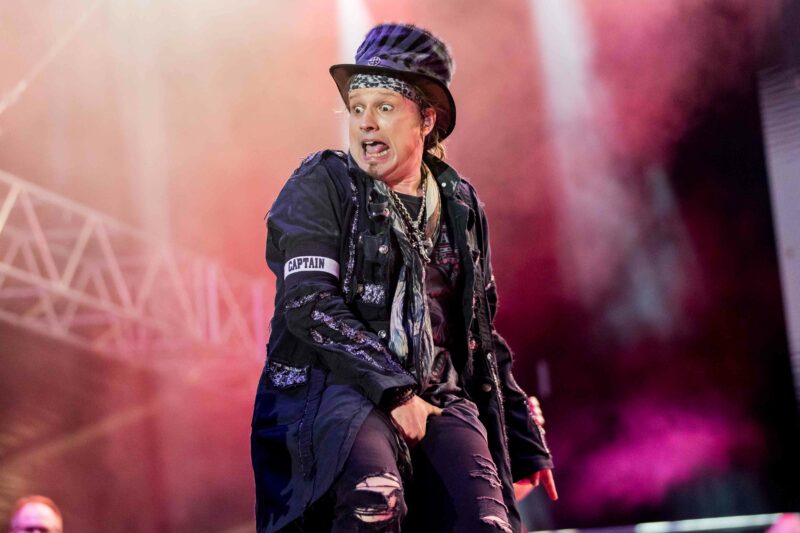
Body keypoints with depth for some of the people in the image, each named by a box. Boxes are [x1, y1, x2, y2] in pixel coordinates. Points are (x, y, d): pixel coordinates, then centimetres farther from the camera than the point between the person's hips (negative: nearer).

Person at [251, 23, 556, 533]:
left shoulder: (459, 204, 15)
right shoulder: (321, 184, 2)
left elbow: (481, 333, 22)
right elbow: (309, 303, -10)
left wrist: (524, 442, 20)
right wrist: (393, 391, -18)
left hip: (437, 396, 4)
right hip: (335, 389, -4)